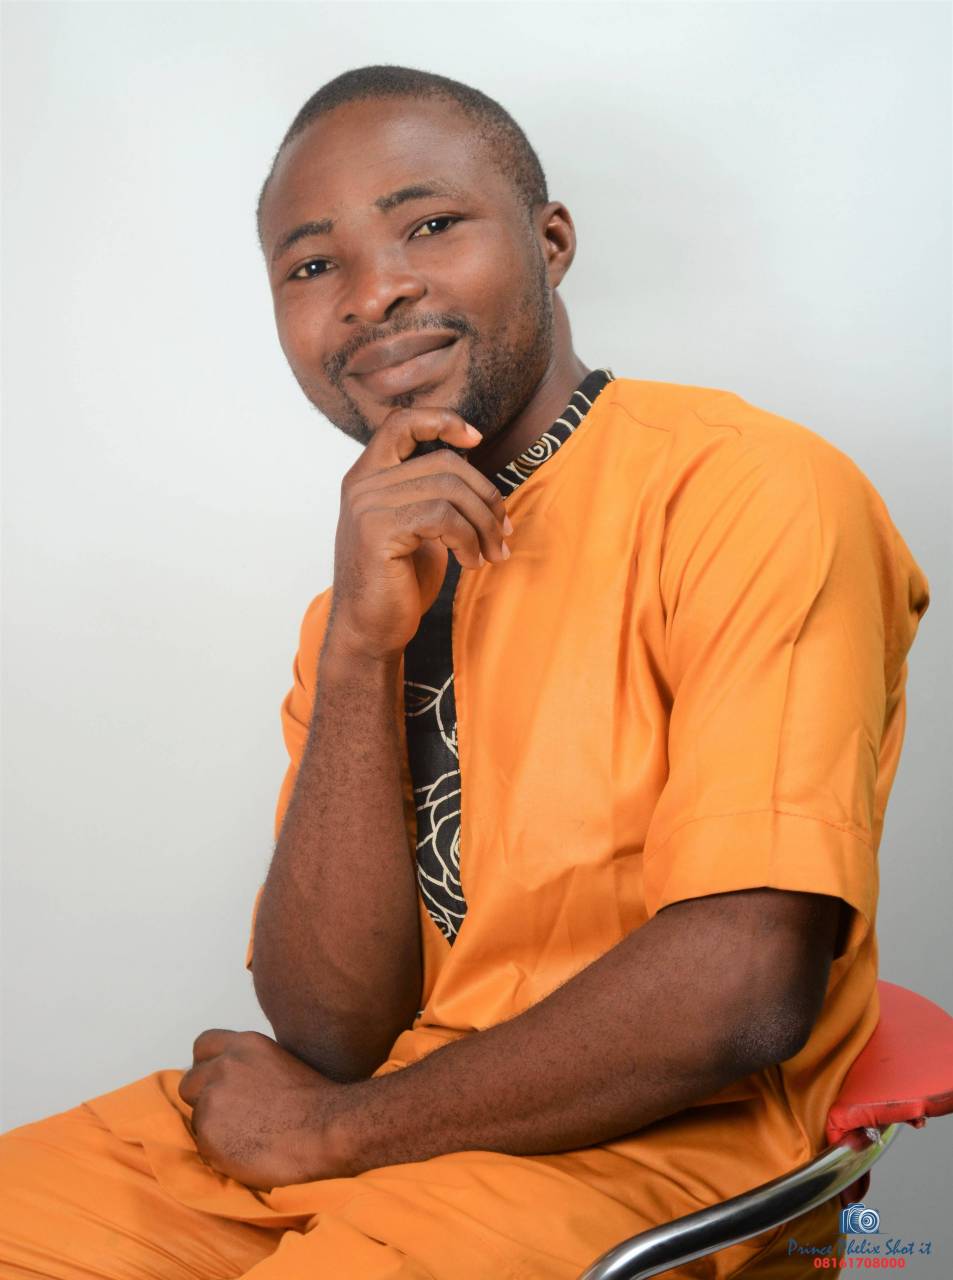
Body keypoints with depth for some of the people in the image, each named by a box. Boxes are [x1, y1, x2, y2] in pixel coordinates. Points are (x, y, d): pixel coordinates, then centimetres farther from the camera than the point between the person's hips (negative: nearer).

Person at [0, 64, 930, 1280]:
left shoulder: (756, 493, -11)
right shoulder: (373, 592, 8)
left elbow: (747, 988, -20)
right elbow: (335, 1026, -1)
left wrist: (338, 1129, -10)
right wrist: (360, 646, -14)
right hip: (377, 1117, 5)